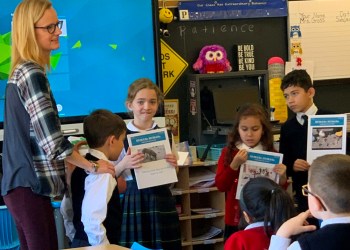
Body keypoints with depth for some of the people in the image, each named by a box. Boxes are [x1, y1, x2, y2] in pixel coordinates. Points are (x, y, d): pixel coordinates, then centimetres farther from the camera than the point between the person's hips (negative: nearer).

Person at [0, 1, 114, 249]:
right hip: (30, 184, -10)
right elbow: (51, 140, -19)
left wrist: (75, 146, 23)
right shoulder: (32, 73, -15)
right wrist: (92, 166, -8)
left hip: (22, 181, 10)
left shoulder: (21, 71, 14)